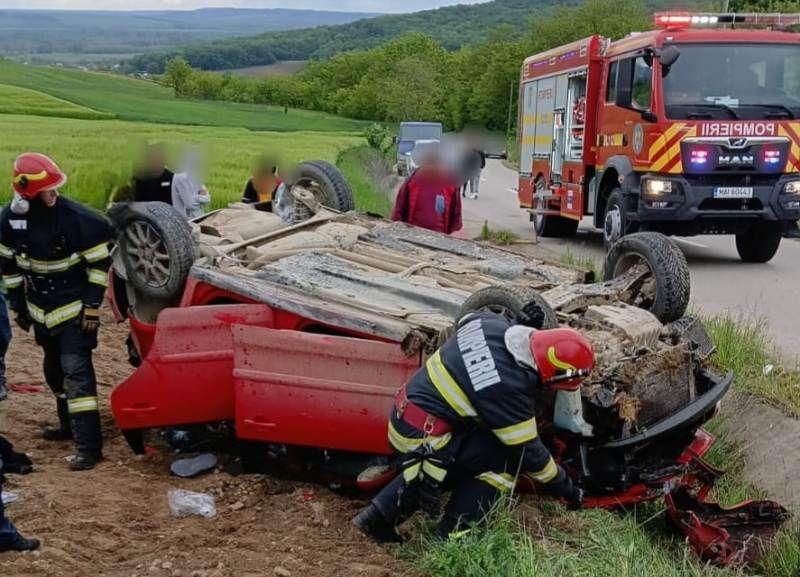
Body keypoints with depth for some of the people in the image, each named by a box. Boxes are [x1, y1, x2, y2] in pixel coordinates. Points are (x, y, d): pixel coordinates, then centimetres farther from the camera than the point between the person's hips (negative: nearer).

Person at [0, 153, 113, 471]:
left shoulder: (76, 217, -20)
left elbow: (99, 262, -12)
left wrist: (92, 307, -13)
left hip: (75, 310, -5)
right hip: (41, 310, 6)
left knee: (76, 371, -12)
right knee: (55, 371, 18)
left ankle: (88, 445, -10)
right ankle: (69, 424, 38)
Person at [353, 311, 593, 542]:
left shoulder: (490, 322, -6)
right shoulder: (508, 389, -25)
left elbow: (464, 320, 20)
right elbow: (528, 452, -13)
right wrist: (567, 489, 1)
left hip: (401, 417, 9)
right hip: (423, 437, -9)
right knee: (505, 460, -3)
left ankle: (379, 514, 31)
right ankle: (452, 534, 5)